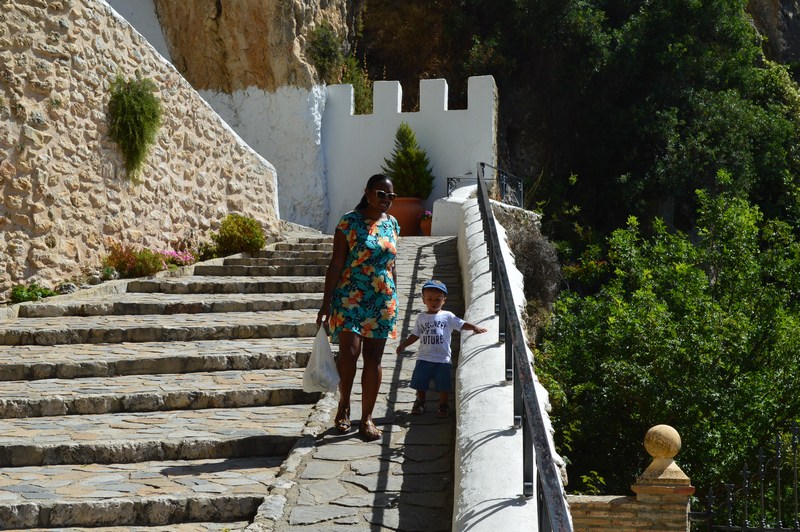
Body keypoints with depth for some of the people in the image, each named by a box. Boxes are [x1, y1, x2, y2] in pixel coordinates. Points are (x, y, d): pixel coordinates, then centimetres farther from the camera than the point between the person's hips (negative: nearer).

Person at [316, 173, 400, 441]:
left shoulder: (392, 223, 9)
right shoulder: (349, 222, -6)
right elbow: (336, 264, -7)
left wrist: (394, 301, 15)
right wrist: (326, 304, -10)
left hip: (383, 301, 4)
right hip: (351, 298, -4)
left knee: (373, 358, 4)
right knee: (349, 351, -15)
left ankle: (367, 418, 12)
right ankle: (344, 404, 10)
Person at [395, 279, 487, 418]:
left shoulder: (447, 316, 1)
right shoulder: (421, 318, 9)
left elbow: (462, 324, -5)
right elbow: (415, 335, 15)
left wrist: (474, 327, -21)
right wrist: (403, 345, 8)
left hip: (443, 359, -2)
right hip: (424, 358, 2)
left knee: (443, 385, 1)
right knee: (420, 383, 10)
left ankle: (443, 405, 18)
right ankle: (420, 403, 30)